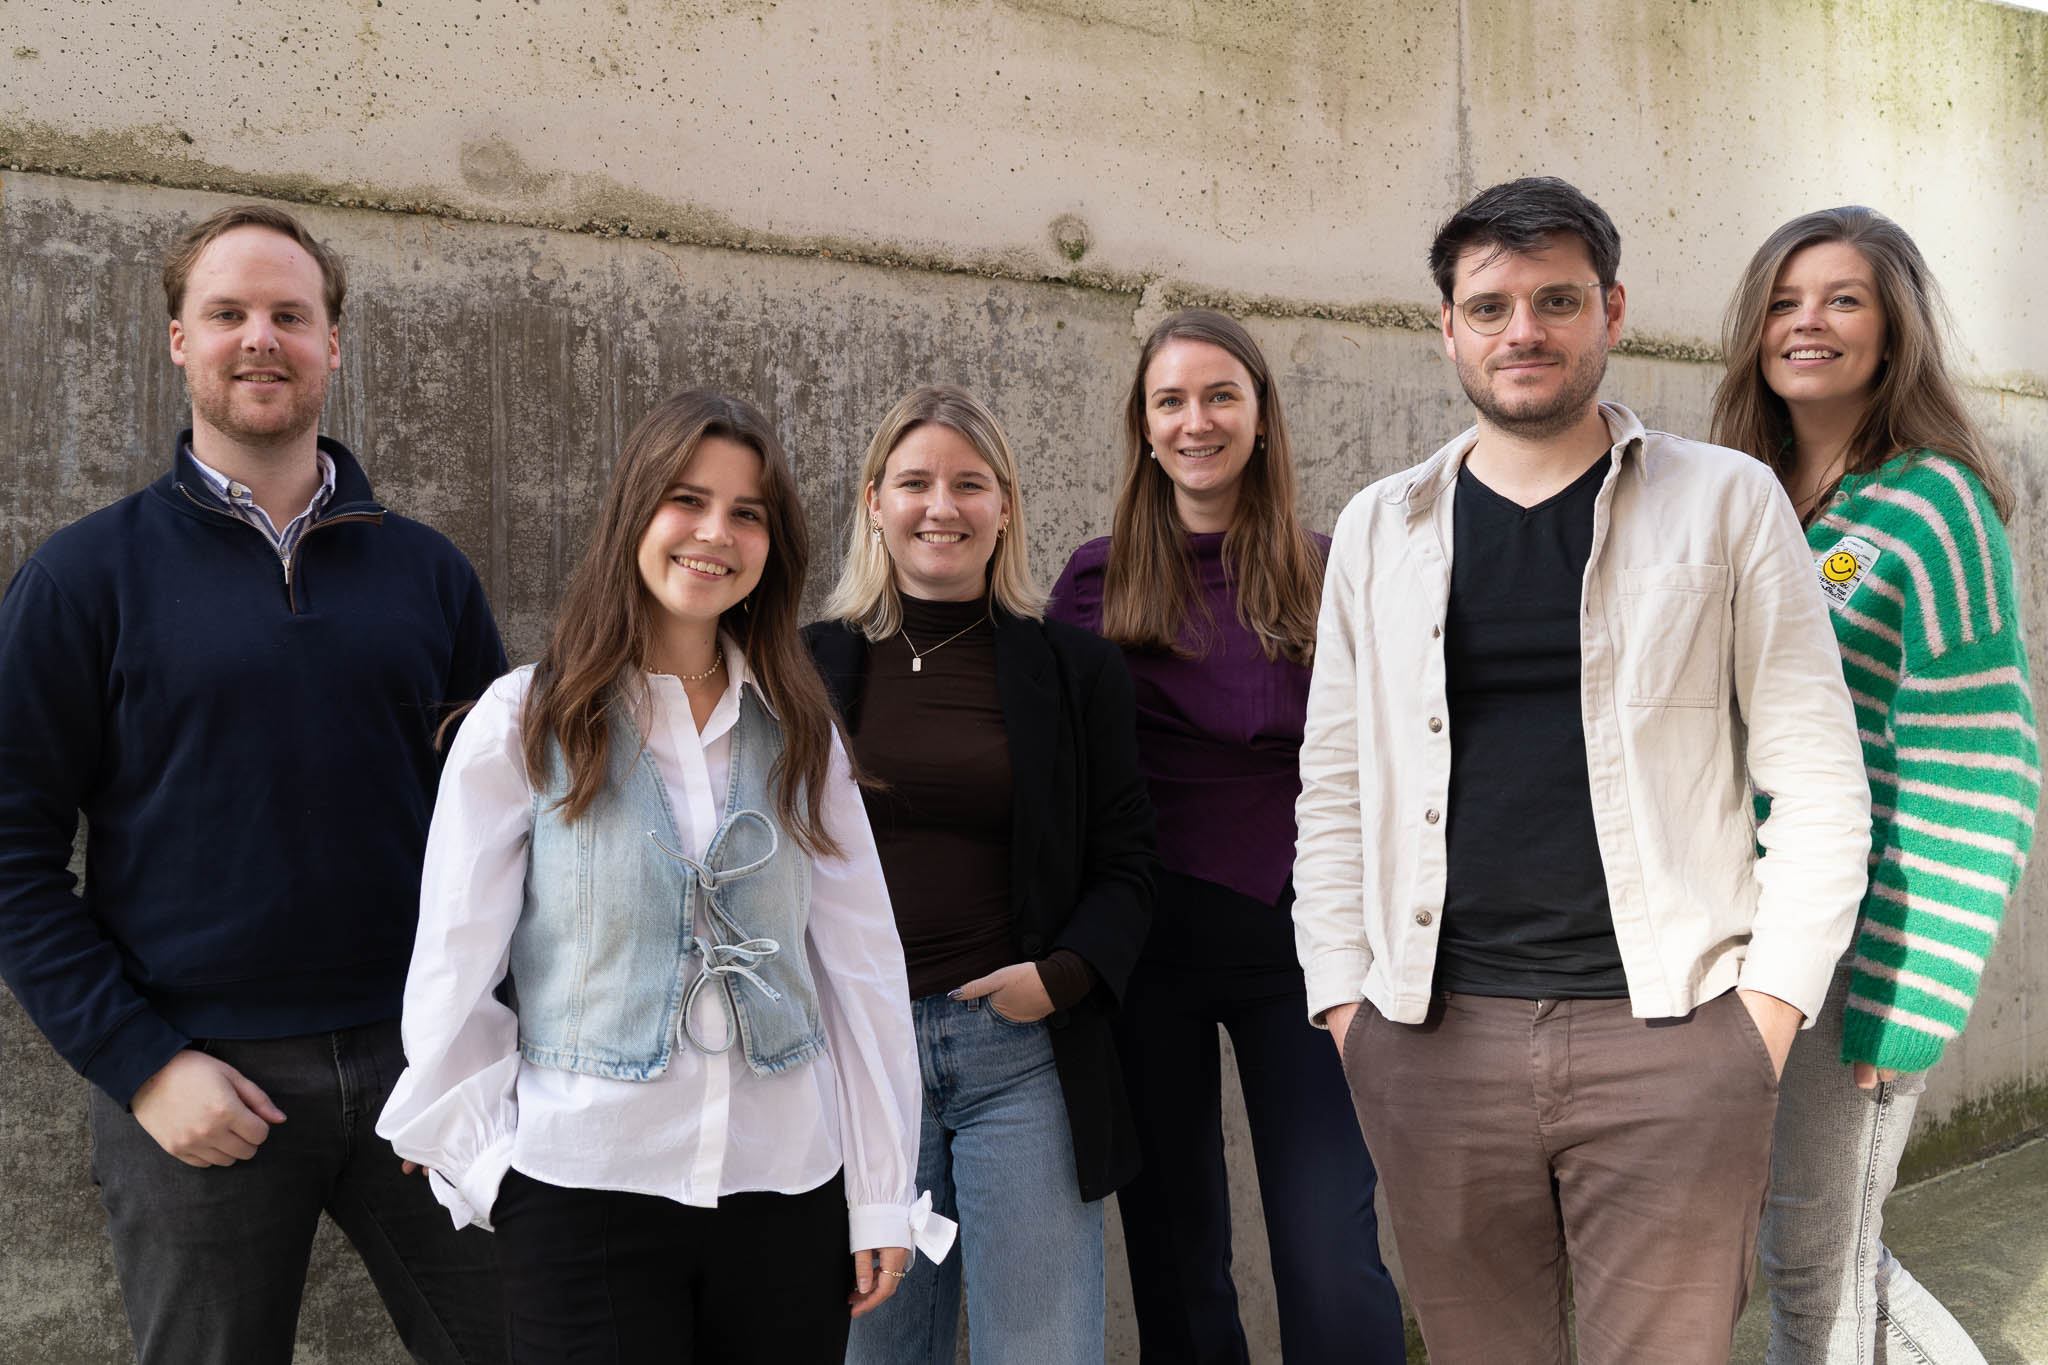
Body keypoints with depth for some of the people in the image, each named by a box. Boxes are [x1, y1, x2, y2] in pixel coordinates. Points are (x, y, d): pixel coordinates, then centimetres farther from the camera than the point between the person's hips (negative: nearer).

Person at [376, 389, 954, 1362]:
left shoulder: (799, 730, 5)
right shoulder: (524, 723, -4)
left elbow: (862, 965, 4)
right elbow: (453, 971, -1)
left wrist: (883, 1196, 3)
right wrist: (483, 1158, -3)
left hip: (787, 1186, 3)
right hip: (583, 1191, -2)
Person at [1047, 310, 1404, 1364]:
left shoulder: (1328, 575, 2)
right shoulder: (1099, 581, 3)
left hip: (1297, 938, -1)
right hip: (1148, 948, 1)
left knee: (1333, 1266, -6)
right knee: (1173, 1257, 13)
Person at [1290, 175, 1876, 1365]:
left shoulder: (1727, 500, 3)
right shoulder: (1380, 527, 9)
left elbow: (1819, 775, 2)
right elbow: (1334, 788, 11)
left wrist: (1772, 1000, -6)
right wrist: (1344, 1000, 3)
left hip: (1669, 1036, -2)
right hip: (1432, 1037, 2)